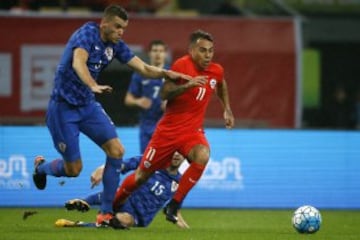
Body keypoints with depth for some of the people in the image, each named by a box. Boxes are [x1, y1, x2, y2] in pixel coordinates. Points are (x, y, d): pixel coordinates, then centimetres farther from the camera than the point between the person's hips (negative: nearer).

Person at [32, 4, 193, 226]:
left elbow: (144, 68, 0)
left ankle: (106, 211, -1)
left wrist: (165, 73, -19)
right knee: (74, 169, -3)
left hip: (88, 105, 7)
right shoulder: (87, 33, -19)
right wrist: (93, 86, -55)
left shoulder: (116, 46, 1)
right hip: (63, 107, -7)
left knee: (116, 150, -9)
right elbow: (78, 63, -37)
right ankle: (41, 167, 32)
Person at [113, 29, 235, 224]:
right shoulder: (182, 65, -15)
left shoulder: (216, 71, 0)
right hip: (168, 130, -3)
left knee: (202, 156, -30)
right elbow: (164, 93, -23)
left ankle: (173, 206, -17)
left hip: (193, 131, 3)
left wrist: (227, 109, 22)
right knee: (142, 175, 7)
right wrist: (187, 85, -35)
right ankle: (113, 205, 34)